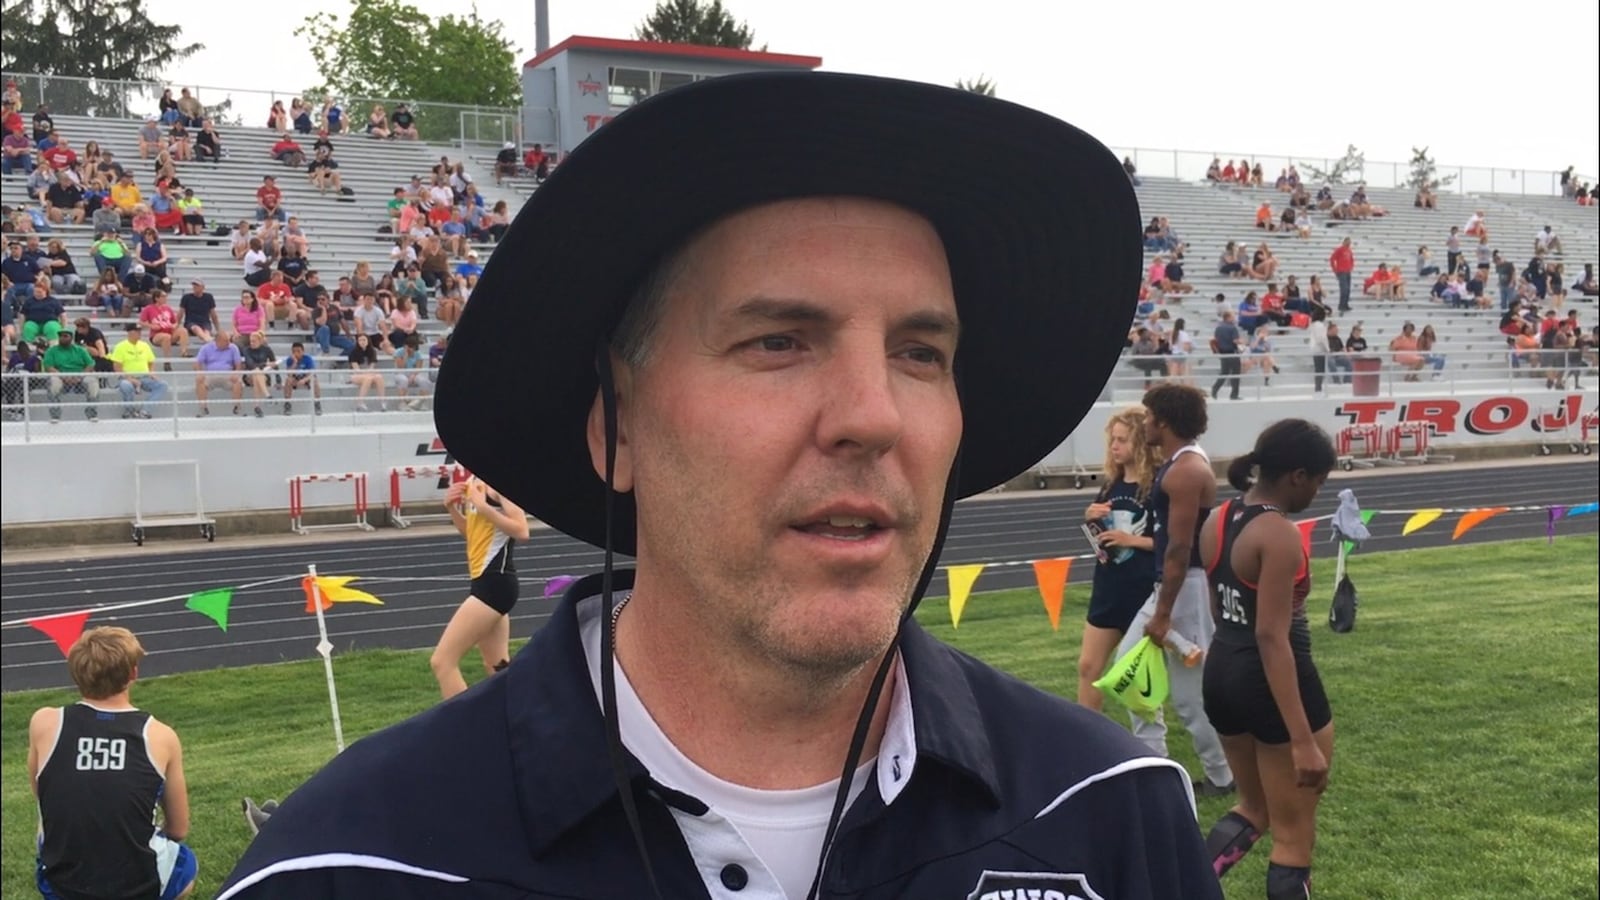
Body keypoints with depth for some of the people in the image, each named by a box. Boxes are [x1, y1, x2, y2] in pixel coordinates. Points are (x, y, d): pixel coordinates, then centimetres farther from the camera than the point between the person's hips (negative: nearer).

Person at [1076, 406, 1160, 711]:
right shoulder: (1113, 484, 7)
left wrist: (1134, 540, -21)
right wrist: (1091, 518, -2)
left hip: (1143, 589, -7)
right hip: (1108, 587, 7)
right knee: (1089, 665, 9)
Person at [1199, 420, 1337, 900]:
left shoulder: (1216, 521, 4)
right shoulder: (1280, 534, -21)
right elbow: (1272, 637, -25)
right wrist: (1303, 741, -25)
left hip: (1221, 673, 8)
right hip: (1274, 682, -8)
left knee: (1255, 808, 26)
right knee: (1294, 834, 8)